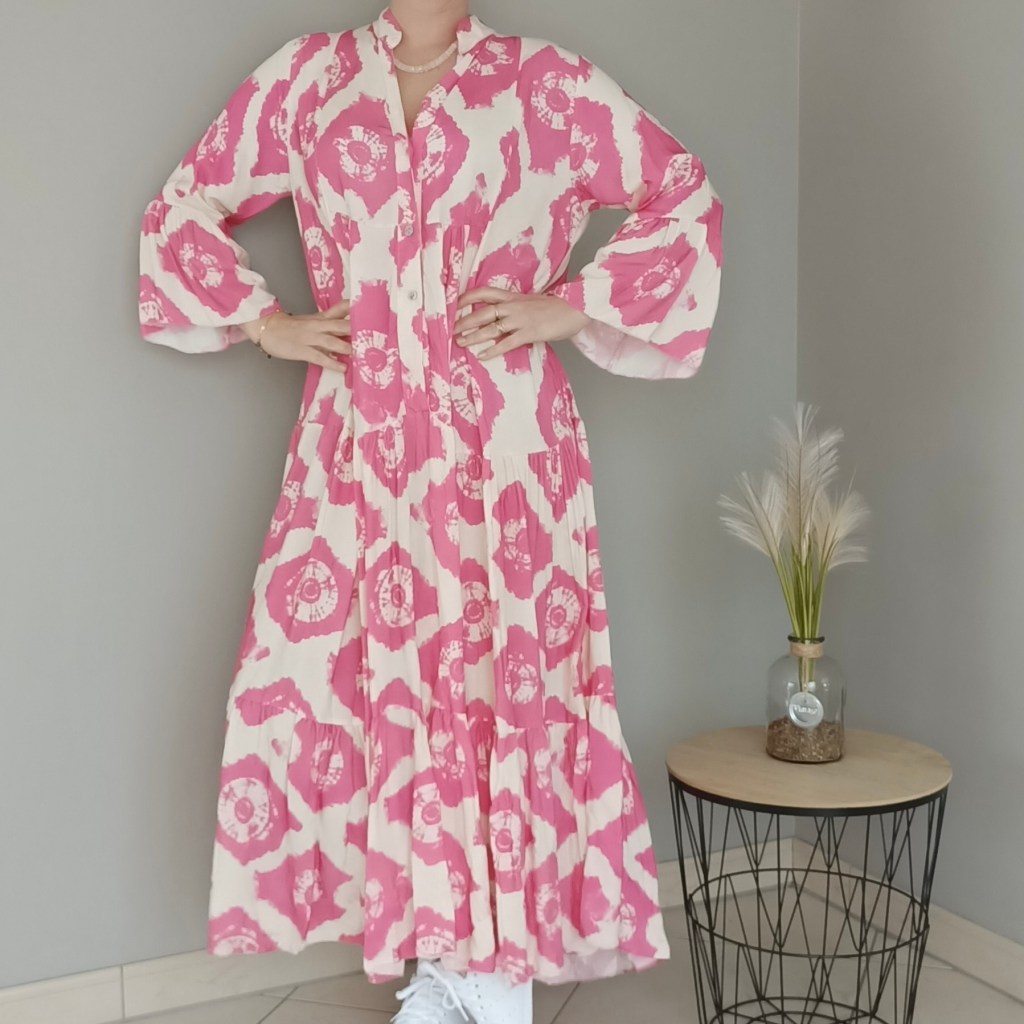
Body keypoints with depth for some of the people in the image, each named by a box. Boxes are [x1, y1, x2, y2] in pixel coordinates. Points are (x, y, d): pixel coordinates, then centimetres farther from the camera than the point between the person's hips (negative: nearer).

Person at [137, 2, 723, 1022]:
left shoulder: (547, 83, 6)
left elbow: (684, 192, 10)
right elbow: (184, 206, 21)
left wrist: (569, 306, 0)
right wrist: (266, 323, 7)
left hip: (503, 450, -2)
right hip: (355, 445, 2)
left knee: (504, 678, -1)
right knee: (360, 676, 3)